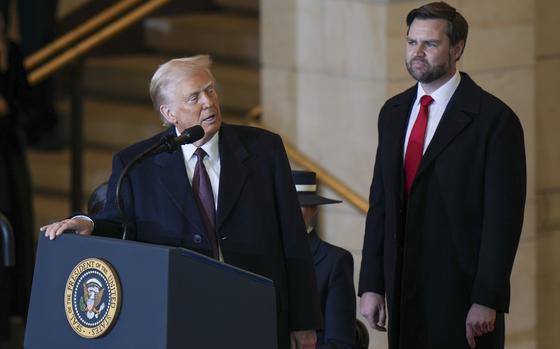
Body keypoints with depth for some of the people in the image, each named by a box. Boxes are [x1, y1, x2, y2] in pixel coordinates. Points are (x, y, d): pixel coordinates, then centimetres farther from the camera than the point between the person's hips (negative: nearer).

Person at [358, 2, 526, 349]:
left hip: (462, 292, -5)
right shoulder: (393, 113, 11)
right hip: (404, 291, 5)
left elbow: (503, 217, -11)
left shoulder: (494, 119, -8)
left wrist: (486, 300, -15)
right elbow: (380, 203, 12)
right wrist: (372, 285, 6)